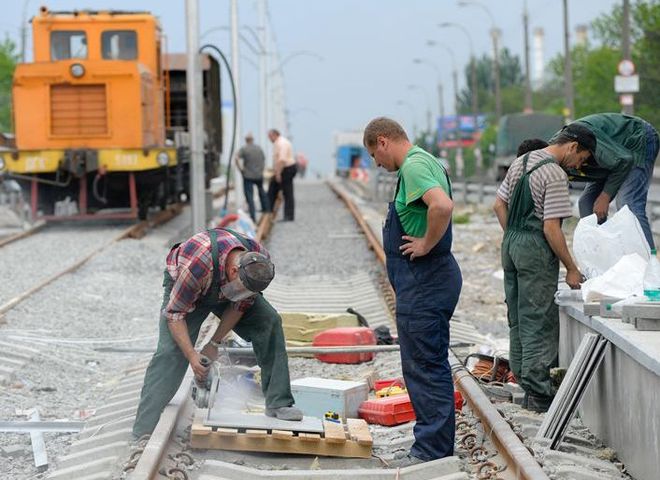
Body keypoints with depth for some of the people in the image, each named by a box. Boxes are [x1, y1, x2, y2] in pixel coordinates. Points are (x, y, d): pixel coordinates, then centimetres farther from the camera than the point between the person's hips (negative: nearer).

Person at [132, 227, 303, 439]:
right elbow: (174, 313, -32)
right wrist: (191, 355, -36)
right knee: (169, 352, -21)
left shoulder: (261, 262, -29)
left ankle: (278, 403, -8)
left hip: (226, 286, 4)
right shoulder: (197, 265, -44)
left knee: (269, 322, -14)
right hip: (182, 287, -4)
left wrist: (214, 343, -13)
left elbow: (240, 304, -13)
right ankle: (144, 432, -21)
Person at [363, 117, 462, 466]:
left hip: (423, 281, -11)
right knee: (433, 367, 16)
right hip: (433, 278, 11)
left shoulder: (413, 166, -17)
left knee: (423, 368, -5)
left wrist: (426, 244, -21)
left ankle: (431, 451, 0)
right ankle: (439, 446, 24)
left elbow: (442, 205, -34)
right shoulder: (426, 161, 16)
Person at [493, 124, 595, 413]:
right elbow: (551, 228, -19)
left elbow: (499, 206, 15)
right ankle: (537, 395, -3)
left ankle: (522, 378, 25)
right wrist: (571, 269, -13)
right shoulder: (555, 175, -16)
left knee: (518, 319, 15)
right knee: (540, 323, -4)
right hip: (536, 251, -9)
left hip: (511, 242, 9)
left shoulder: (521, 161, 11)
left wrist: (513, 237, 19)